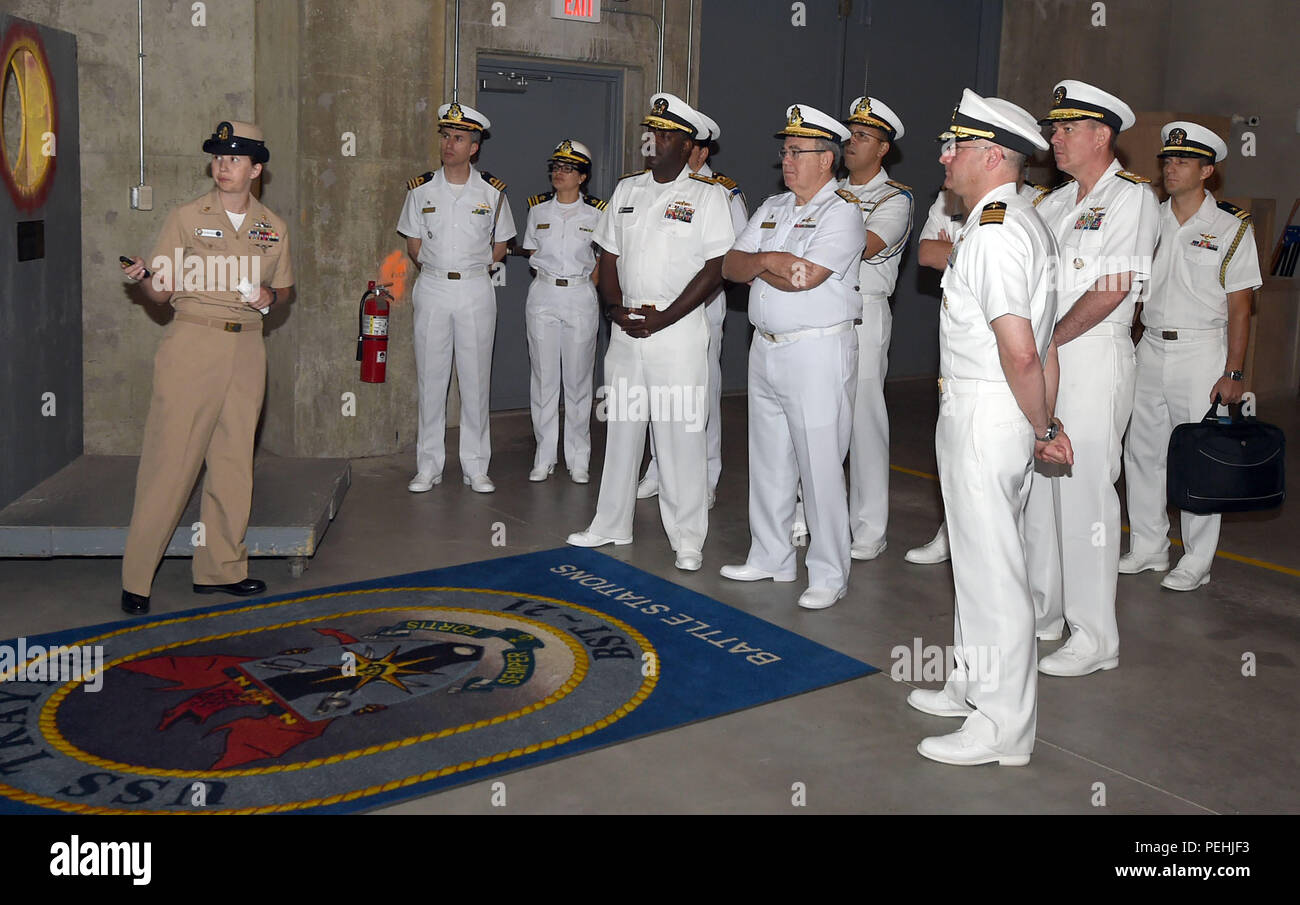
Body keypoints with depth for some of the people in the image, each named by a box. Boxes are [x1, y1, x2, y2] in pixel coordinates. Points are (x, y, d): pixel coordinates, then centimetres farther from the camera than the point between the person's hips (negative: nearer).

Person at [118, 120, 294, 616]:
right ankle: (135, 578, 2)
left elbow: (286, 288, 19)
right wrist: (143, 276, -21)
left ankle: (221, 568, 17)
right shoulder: (185, 218, 2)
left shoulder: (273, 227, 10)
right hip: (191, 343, -3)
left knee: (234, 460, 6)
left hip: (246, 348, 4)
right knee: (170, 458, -6)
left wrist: (270, 296, -3)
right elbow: (162, 292, 1)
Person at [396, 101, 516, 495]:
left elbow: (499, 248, 9)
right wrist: (440, 269, 2)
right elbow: (414, 247, 9)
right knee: (430, 378, 2)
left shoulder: (492, 191, 3)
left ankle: (475, 467, 9)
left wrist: (469, 268, 4)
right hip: (432, 289, 1)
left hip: (476, 290, -1)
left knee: (476, 380, 1)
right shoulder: (421, 189, 5)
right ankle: (428, 466, 10)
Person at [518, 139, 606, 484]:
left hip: (581, 297, -2)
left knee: (578, 378, 2)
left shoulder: (596, 212, 0)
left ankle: (578, 459, 11)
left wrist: (587, 283, -1)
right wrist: (547, 279, 5)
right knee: (543, 376, 3)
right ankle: (544, 458, 11)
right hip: (543, 296, 2)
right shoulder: (538, 208, 6)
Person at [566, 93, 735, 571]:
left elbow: (716, 269, -10)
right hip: (625, 329, 5)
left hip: (679, 330, -5)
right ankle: (611, 524, 26)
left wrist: (663, 318, -16)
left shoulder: (707, 194, -4)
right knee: (621, 426, 13)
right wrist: (616, 309, -3)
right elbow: (608, 256, 14)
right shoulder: (626, 189, 13)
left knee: (681, 434, -3)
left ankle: (687, 539, 7)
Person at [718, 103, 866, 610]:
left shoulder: (841, 211, -9)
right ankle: (771, 557, 27)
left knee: (820, 466, -4)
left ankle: (829, 574, 6)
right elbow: (731, 267, 8)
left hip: (818, 353, -8)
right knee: (768, 459, 14)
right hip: (765, 349, 8)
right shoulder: (772, 208, 15)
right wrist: (768, 262, -12)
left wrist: (758, 265, -5)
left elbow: (806, 277, -22)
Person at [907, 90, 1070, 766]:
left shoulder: (993, 233, -19)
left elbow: (1019, 353, -26)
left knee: (991, 564, -2)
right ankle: (974, 685, 36)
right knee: (978, 555, 20)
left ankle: (1003, 725, 10)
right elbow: (1041, 344, 14)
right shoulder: (1025, 223, 15)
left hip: (985, 414, -11)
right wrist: (1046, 423, 13)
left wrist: (1039, 428, -12)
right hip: (971, 412, 11)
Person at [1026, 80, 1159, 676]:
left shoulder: (1130, 197, -6)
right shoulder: (1055, 202, 17)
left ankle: (1095, 637, 3)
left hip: (1092, 359, -8)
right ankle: (1043, 609, 27)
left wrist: (1045, 342, -12)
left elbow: (1111, 290, -16)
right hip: (1041, 359, 8)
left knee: (1084, 491, -6)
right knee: (1037, 485, 12)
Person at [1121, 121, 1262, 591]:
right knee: (1141, 450, 8)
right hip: (1150, 348, 4)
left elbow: (1239, 307, -5)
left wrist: (1233, 373, -10)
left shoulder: (1232, 228, -3)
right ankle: (1148, 547, 22)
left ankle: (1196, 562, 11)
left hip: (1201, 350, -4)